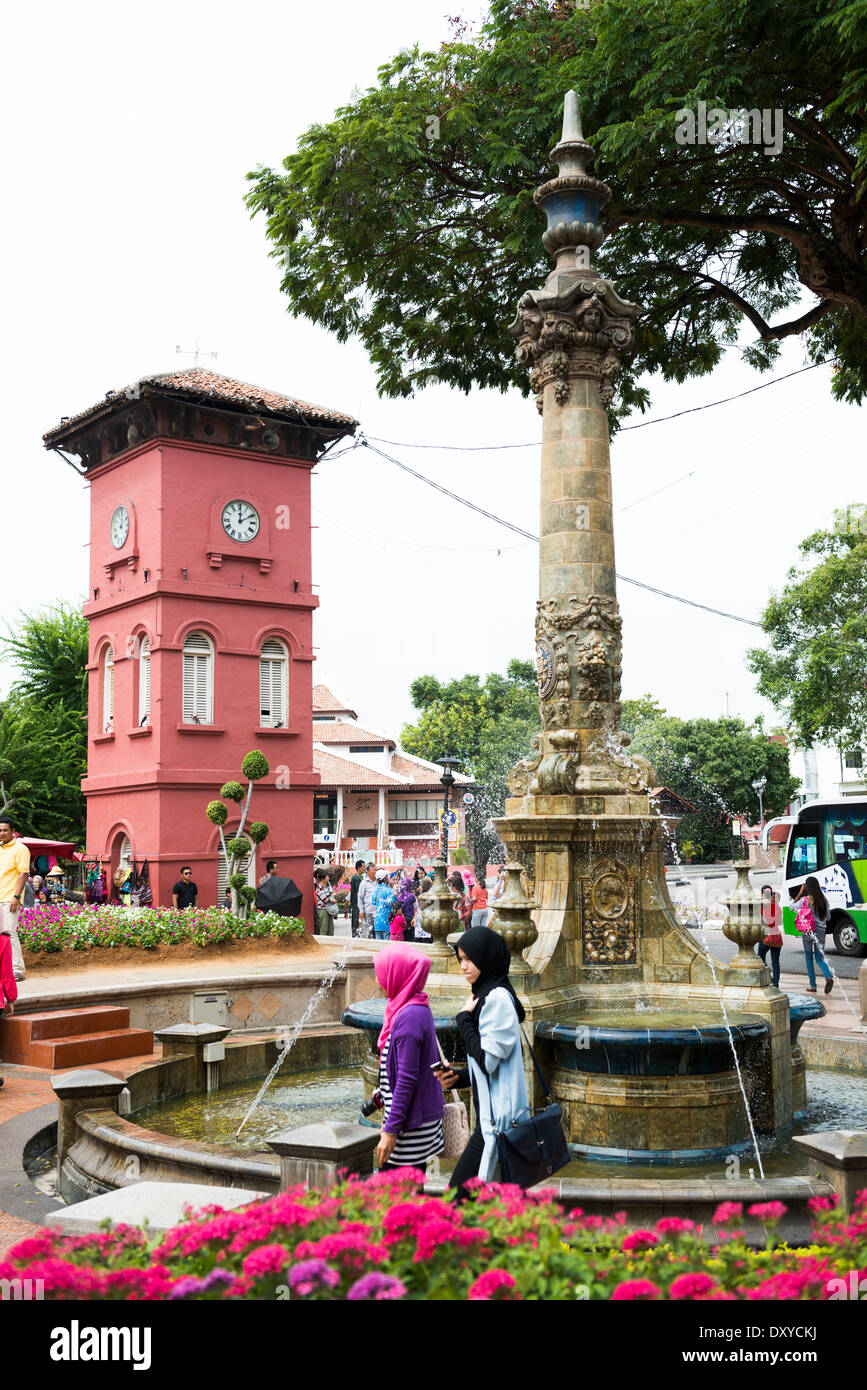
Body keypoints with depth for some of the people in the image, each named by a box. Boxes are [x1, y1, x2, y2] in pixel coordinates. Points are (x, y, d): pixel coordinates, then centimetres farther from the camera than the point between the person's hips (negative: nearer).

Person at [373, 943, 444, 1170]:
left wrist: (391, 1130, -18)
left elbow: (407, 1079, -21)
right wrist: (389, 1120, 24)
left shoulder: (409, 1017, -20)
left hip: (411, 1125, -9)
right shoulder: (418, 1010, 10)